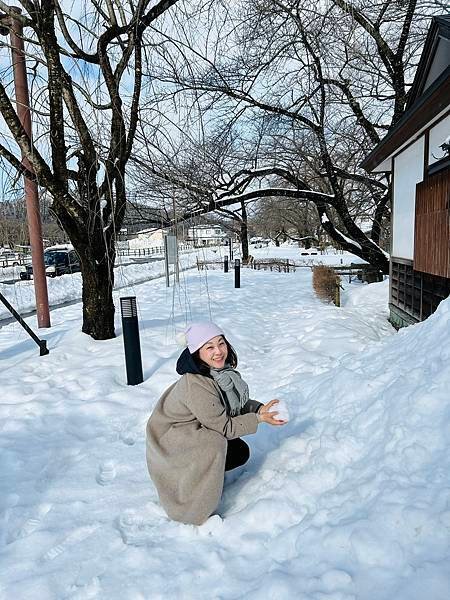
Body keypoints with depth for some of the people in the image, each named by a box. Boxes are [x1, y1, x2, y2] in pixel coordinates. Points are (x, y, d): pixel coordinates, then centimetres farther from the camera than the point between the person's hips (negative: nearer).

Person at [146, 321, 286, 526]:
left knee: (241, 452, 0)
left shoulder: (221, 370, -8)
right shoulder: (196, 385, -34)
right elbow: (223, 426, -26)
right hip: (171, 444, -8)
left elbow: (237, 404, 2)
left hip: (193, 434, 8)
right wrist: (259, 419, -21)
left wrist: (260, 409, -15)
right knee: (217, 444, -28)